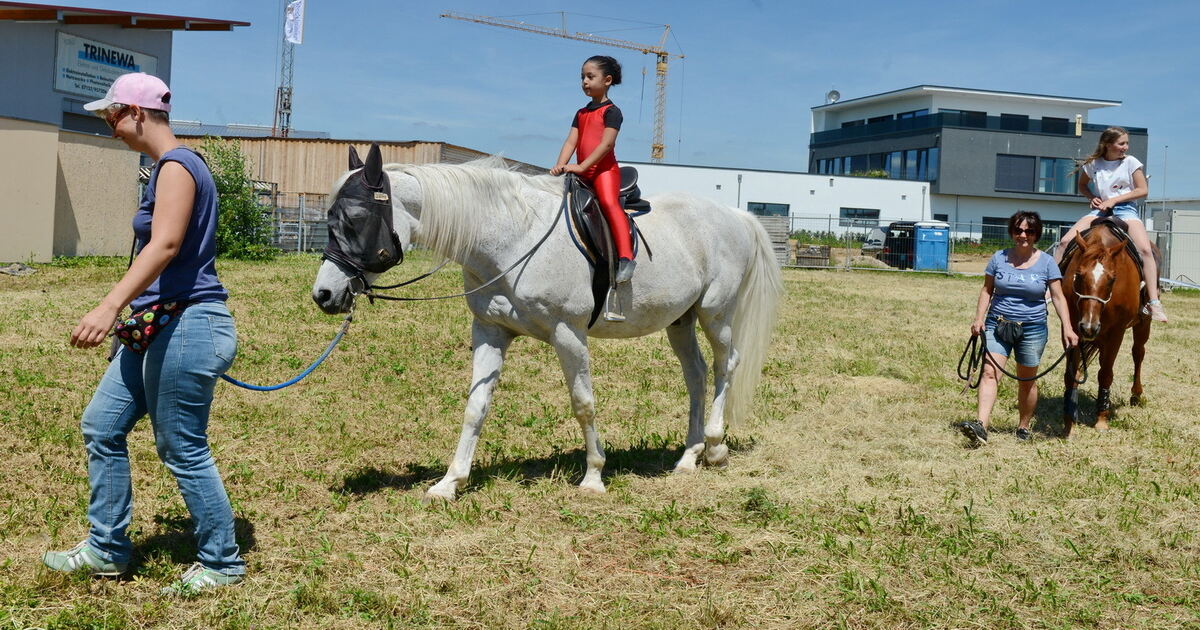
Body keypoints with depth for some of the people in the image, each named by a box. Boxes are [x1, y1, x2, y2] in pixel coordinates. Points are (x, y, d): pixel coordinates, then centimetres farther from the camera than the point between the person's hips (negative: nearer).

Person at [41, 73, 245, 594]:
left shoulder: (176, 166, -15)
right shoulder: (170, 167, 15)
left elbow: (165, 244, -29)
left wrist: (110, 306, -39)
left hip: (185, 327, -10)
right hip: (159, 327, 10)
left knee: (182, 450, -1)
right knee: (101, 427, 14)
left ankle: (222, 562, 14)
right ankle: (106, 549, 25)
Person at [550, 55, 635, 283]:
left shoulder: (611, 111, -3)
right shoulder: (581, 113, 20)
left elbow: (607, 143, -15)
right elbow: (571, 141, 9)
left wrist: (581, 166, -22)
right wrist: (560, 166, -9)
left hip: (604, 169, -9)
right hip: (581, 173, 9)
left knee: (609, 202, -29)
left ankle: (625, 257, -39)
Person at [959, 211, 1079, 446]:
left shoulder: (1046, 262, 0)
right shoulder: (999, 258, 4)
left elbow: (1058, 297, 0)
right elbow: (987, 290, 9)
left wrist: (1067, 328, -9)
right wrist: (979, 319, -2)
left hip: (1032, 329, 0)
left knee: (1027, 381, 9)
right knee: (990, 372, -15)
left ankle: (1023, 427, 25)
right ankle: (980, 426, -26)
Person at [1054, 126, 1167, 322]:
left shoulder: (1130, 162, 1)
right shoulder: (1092, 164, 5)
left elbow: (1143, 190, -1)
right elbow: (1082, 186, 21)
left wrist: (1114, 199, -11)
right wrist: (1092, 198, -1)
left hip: (1124, 209, -2)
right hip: (1100, 209, 2)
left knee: (1145, 249, -25)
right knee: (1065, 241, -16)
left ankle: (1153, 301, -23)